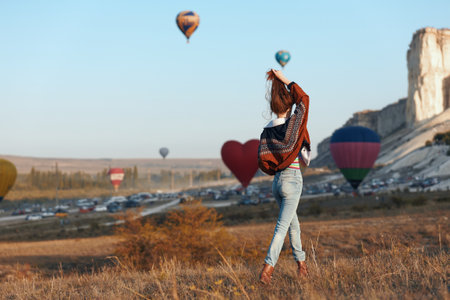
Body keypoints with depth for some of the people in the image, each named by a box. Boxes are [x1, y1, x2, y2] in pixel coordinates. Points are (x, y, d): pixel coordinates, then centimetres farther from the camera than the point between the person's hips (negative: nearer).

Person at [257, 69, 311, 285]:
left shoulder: (267, 131, 2)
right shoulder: (292, 124, -11)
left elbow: (262, 160, -1)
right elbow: (303, 99, -1)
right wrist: (285, 80, 1)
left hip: (277, 181, 6)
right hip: (292, 180, -6)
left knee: (293, 223, 21)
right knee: (282, 226, -7)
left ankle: (301, 263, 31)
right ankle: (267, 268, -17)